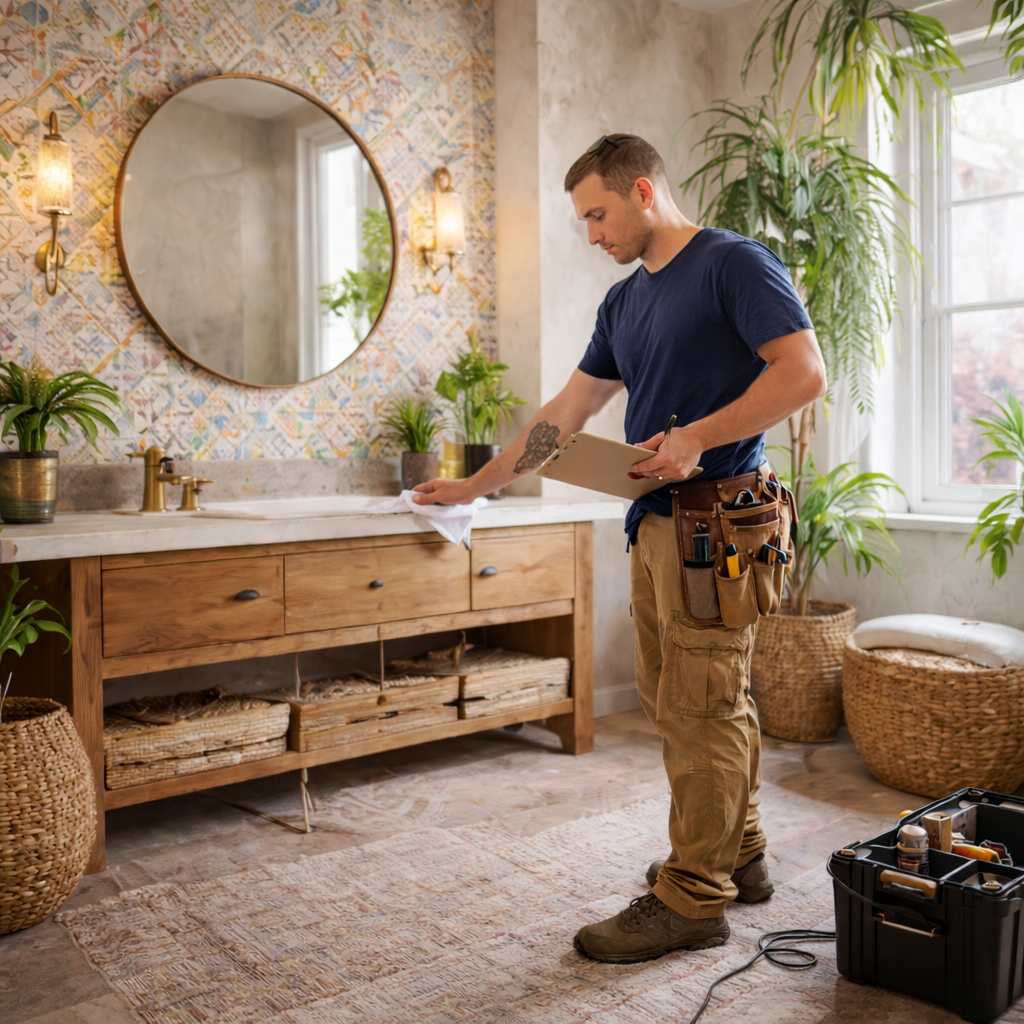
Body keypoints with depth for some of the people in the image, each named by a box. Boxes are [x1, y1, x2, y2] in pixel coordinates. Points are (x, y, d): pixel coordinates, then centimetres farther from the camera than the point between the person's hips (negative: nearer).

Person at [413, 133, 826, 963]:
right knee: (676, 700, 12)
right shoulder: (626, 301, 20)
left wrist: (695, 438, -18)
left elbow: (804, 372, -13)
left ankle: (692, 899, 7)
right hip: (658, 520, 8)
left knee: (700, 708, -4)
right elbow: (568, 411, 22)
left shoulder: (734, 264, -4)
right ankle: (741, 858, 27)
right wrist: (476, 486, 21)